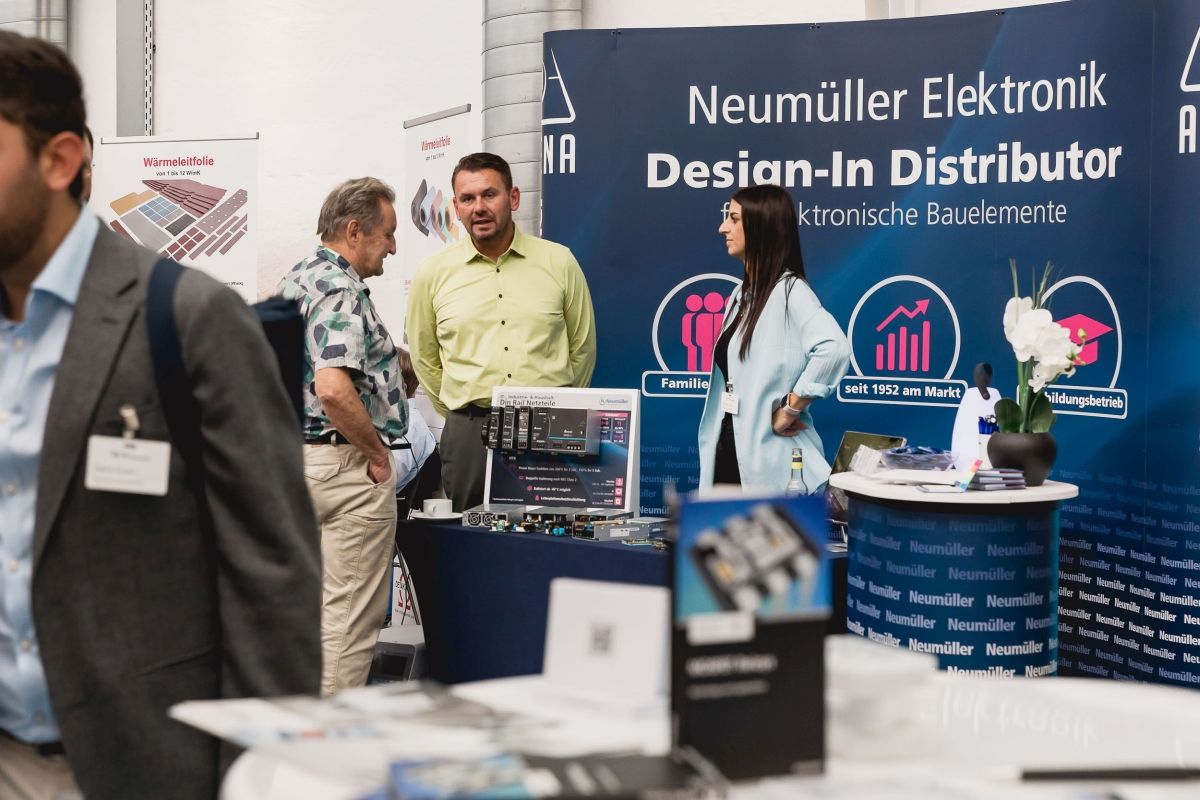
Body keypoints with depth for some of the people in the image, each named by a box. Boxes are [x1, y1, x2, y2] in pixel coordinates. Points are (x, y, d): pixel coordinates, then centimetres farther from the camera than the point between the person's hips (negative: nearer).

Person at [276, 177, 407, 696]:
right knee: (350, 617, -3)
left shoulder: (293, 282, 14)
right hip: (346, 464, -10)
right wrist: (377, 453, -17)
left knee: (313, 608, 16)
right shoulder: (341, 291, -17)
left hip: (296, 456, 10)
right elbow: (334, 389, -29)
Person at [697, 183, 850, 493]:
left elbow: (833, 347, -29)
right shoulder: (742, 295, 15)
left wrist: (790, 409, -21)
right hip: (729, 450, 8)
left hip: (770, 460, -8)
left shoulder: (788, 290, -12)